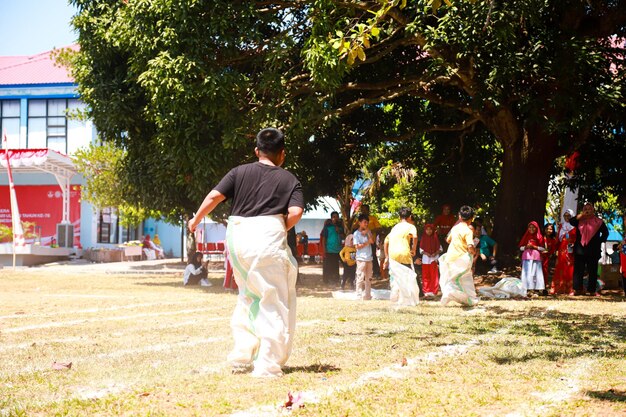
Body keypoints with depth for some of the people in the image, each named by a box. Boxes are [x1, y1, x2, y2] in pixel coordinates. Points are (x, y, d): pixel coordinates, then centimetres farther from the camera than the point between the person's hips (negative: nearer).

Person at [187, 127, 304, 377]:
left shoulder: (240, 172, 12)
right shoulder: (289, 180, 8)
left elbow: (214, 196, 3)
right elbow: (296, 212, -7)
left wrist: (196, 220, 17)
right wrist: (281, 230, 9)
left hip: (237, 235, 4)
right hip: (268, 232, -4)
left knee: (248, 296, 22)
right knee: (273, 301, 1)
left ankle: (241, 357, 21)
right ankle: (268, 364, -5)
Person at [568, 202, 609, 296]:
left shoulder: (598, 221, 5)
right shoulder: (579, 220, 8)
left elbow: (605, 232, 11)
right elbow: (571, 221, -10)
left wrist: (600, 241, 1)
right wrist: (582, 215, -11)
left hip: (593, 250, -1)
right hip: (580, 250, 1)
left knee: (592, 271, 2)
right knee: (578, 270, -2)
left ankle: (592, 290, 6)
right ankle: (578, 289, 0)